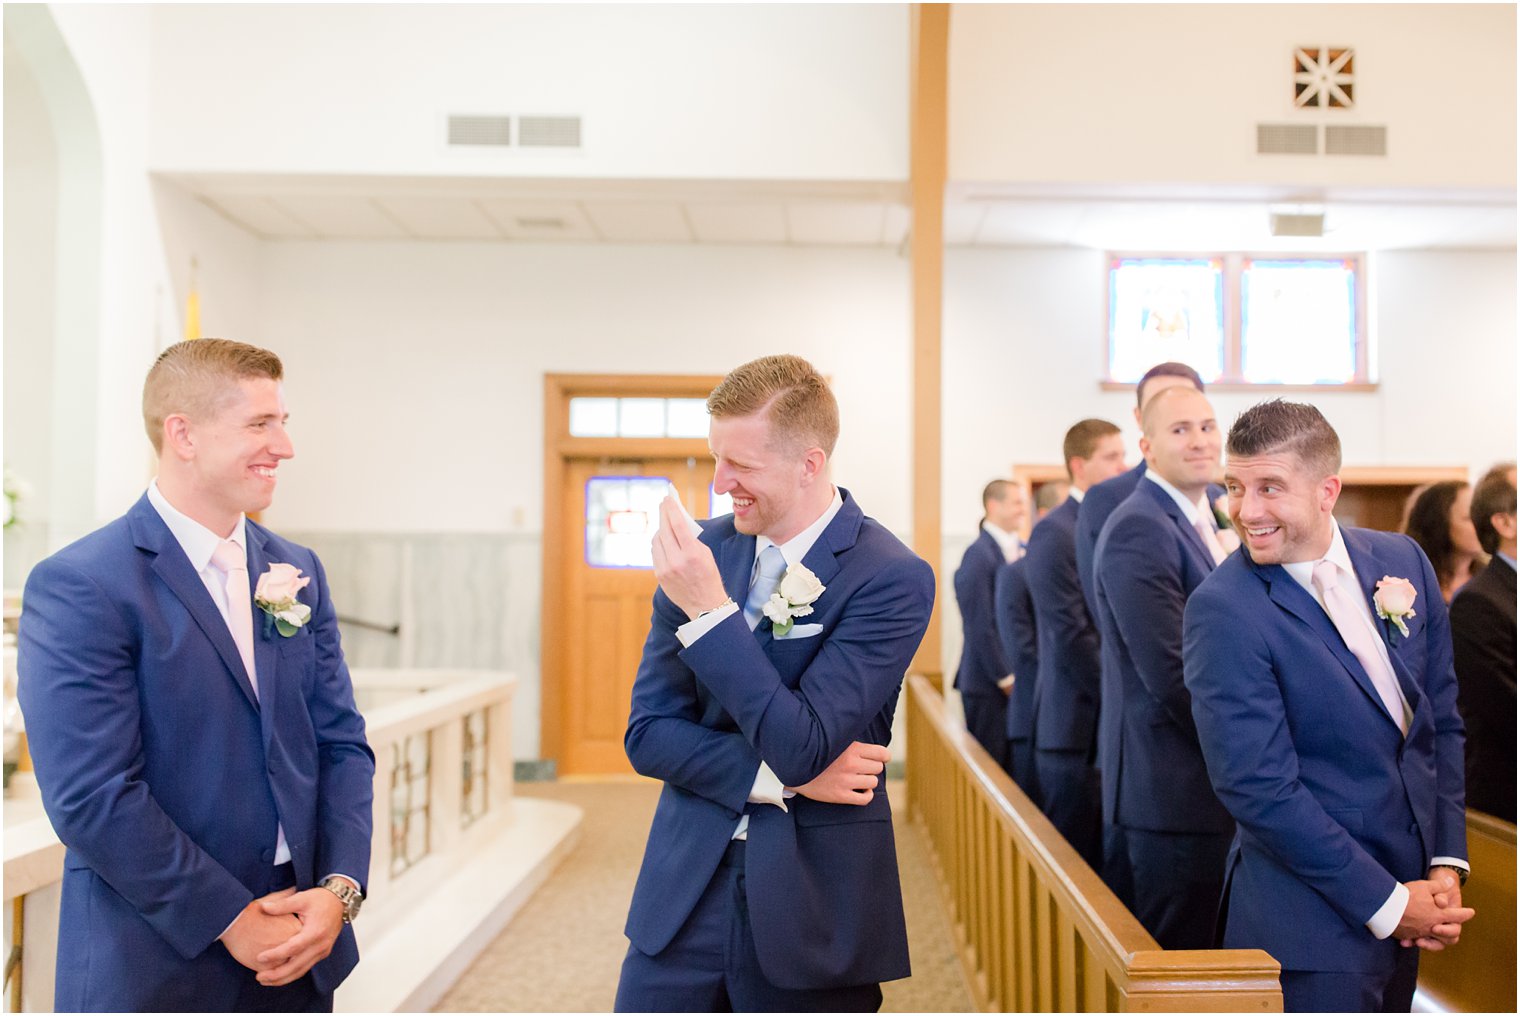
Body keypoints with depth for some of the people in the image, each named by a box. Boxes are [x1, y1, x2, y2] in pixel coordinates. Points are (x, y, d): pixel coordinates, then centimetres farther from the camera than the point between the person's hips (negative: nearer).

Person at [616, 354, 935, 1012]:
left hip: (809, 907, -3)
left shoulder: (891, 579, -13)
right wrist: (778, 777, -13)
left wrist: (710, 610, -24)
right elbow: (646, 733, -1)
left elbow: (800, 748, -20)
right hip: (686, 891, 4)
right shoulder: (703, 550, 0)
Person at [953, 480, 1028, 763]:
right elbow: (980, 627, -15)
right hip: (990, 683, -7)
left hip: (1018, 678, 7)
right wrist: (1005, 678, -13)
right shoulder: (979, 555, -13)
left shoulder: (1024, 551, 11)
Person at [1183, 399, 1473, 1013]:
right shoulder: (1222, 610, -18)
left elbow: (1442, 721, 8)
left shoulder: (1401, 560, 1)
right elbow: (1257, 786, -19)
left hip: (1407, 900, 6)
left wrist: (1446, 864, 0)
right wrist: (1385, 902, -15)